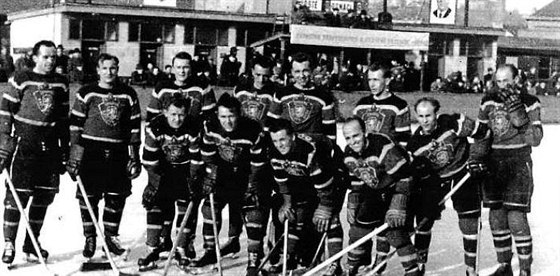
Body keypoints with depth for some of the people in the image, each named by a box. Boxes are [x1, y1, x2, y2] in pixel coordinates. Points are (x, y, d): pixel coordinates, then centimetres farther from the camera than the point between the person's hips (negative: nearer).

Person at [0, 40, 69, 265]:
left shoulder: (61, 84, 10)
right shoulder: (21, 81, -4)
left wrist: (65, 151, 15)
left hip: (50, 149, 5)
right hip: (24, 147, -4)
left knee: (44, 197, 7)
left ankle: (31, 244, 19)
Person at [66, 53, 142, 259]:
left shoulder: (128, 95, 5)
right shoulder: (86, 94, -1)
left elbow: (134, 127, 9)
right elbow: (75, 124, 0)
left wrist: (134, 156, 6)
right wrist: (74, 156, -3)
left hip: (119, 154, 2)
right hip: (91, 153, -2)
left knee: (117, 197, 5)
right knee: (88, 197, 1)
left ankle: (111, 236, 20)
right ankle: (89, 238, 15)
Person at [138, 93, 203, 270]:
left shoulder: (193, 128, -23)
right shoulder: (155, 128, -23)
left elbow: (197, 159, -14)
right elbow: (149, 159, -16)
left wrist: (194, 183, -14)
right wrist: (153, 182, -17)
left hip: (185, 169, 0)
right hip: (163, 168, 0)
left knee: (187, 207, -4)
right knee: (156, 205, -7)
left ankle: (184, 248, 9)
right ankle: (153, 249, -3)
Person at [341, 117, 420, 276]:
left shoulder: (384, 146, -31)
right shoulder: (349, 155, -7)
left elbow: (403, 178, -29)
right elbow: (356, 182, 9)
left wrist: (397, 207, -31)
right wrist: (353, 206, 7)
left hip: (395, 192, -6)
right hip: (373, 194, 6)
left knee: (396, 234, -16)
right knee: (358, 230, 6)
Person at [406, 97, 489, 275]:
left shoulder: (453, 124, -23)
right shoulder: (415, 144, -13)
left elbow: (484, 133, -12)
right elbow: (416, 174, -3)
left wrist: (476, 157, -15)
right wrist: (416, 200, -7)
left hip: (463, 174, -2)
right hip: (434, 179, 3)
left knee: (469, 223, -4)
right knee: (424, 220, 1)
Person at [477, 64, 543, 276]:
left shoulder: (529, 103, -6)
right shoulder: (488, 101, 6)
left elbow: (535, 139, -12)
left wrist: (519, 116, -24)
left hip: (518, 165, -4)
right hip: (492, 163, 4)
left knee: (516, 219, -9)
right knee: (496, 217, 8)